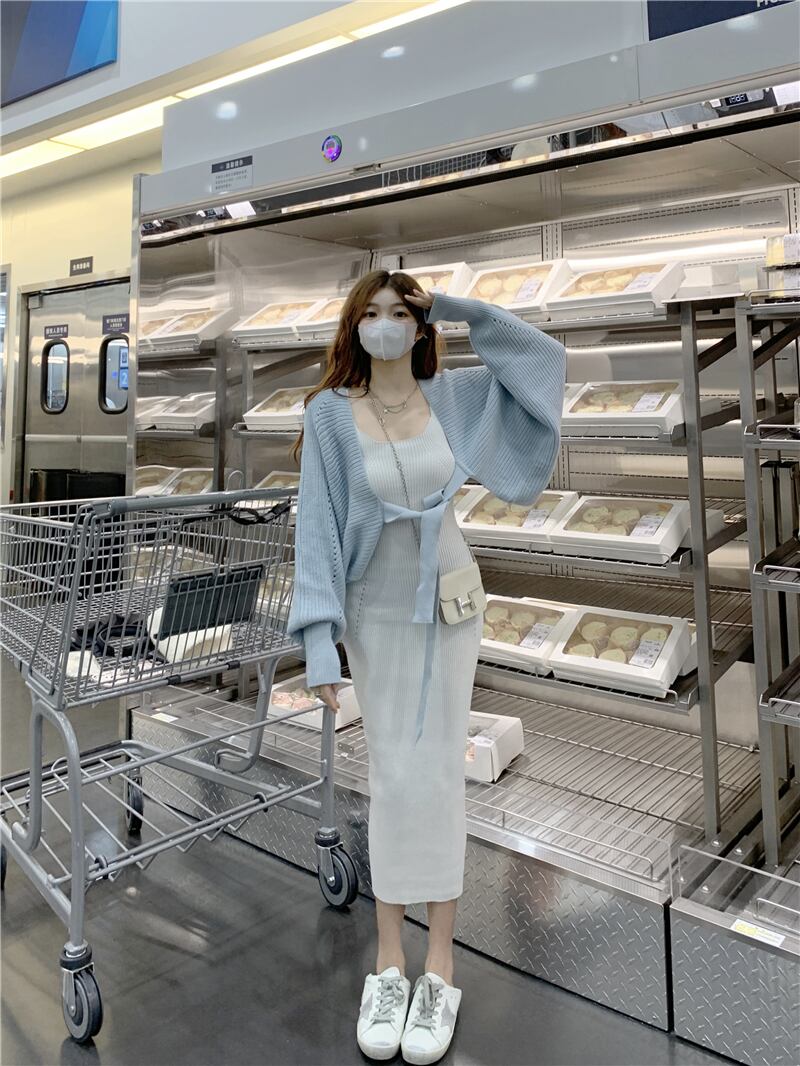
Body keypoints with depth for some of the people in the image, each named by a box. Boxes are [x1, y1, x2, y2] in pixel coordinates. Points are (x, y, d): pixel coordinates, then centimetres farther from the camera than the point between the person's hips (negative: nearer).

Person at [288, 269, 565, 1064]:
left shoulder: (452, 394, 1)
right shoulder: (329, 412, -6)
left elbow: (544, 355, 5)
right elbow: (317, 526, -9)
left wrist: (457, 308, 0)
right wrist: (317, 634, -16)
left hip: (448, 599, 1)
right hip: (376, 610, -1)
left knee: (437, 771, 2)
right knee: (391, 775, 3)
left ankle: (439, 967, 12)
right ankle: (389, 965, 16)